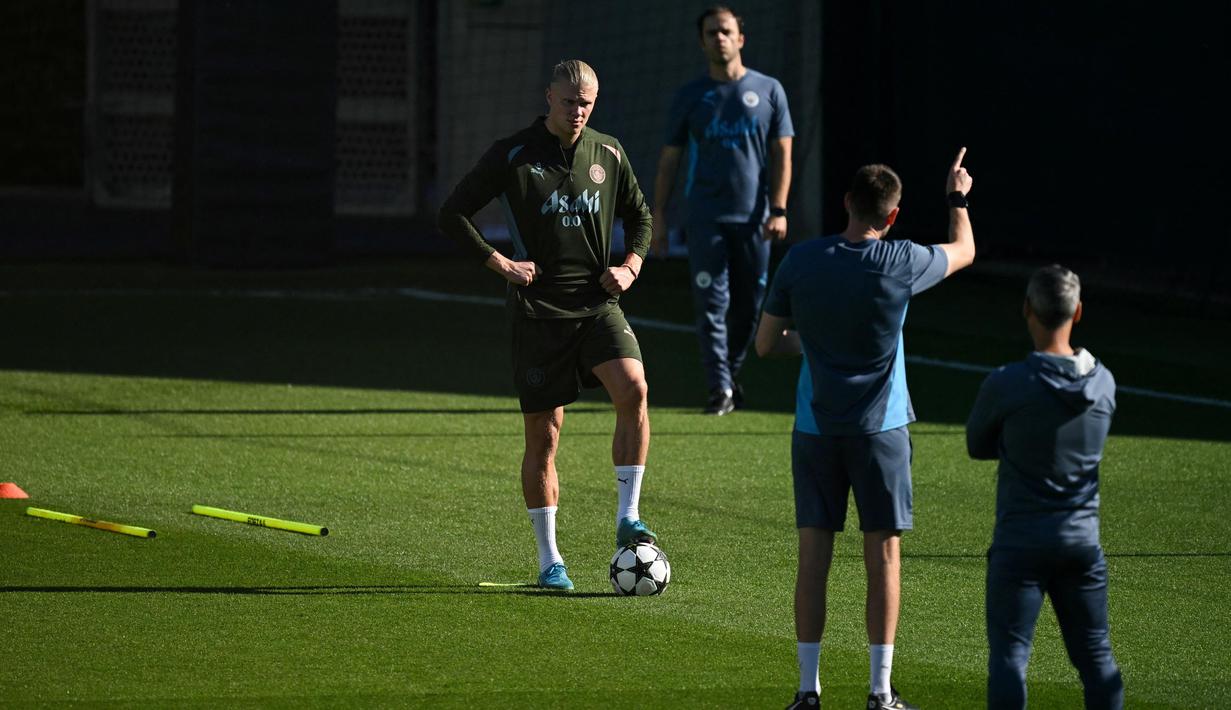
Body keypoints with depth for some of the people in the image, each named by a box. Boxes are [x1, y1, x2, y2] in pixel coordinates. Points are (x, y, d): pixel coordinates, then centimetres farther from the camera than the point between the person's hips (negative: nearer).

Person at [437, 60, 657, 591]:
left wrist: (631, 267, 5)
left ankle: (627, 517, -13)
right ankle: (549, 559, 11)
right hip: (539, 309, -2)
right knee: (543, 435, 1)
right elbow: (452, 214, -1)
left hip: (597, 303, 2)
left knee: (633, 390, -23)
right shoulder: (512, 155, -3)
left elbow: (639, 216, 23)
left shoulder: (608, 154, 8)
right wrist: (501, 264, -9)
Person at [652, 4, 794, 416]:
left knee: (748, 305, 7)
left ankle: (731, 371, 27)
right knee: (712, 305, -8)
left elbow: (782, 154, 4)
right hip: (706, 219, -1)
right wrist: (659, 216, 3)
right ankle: (721, 390, -8)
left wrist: (779, 210, -6)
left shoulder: (768, 91, 6)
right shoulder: (690, 96, 7)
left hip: (753, 219, 1)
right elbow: (669, 158, 9)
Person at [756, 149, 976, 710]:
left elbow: (767, 344, 1)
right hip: (880, 430, -2)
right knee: (884, 557, 4)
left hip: (815, 428, 2)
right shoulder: (901, 263, -10)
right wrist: (958, 198, 29)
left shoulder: (801, 260, -5)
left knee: (813, 556, 5)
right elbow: (963, 251, 12)